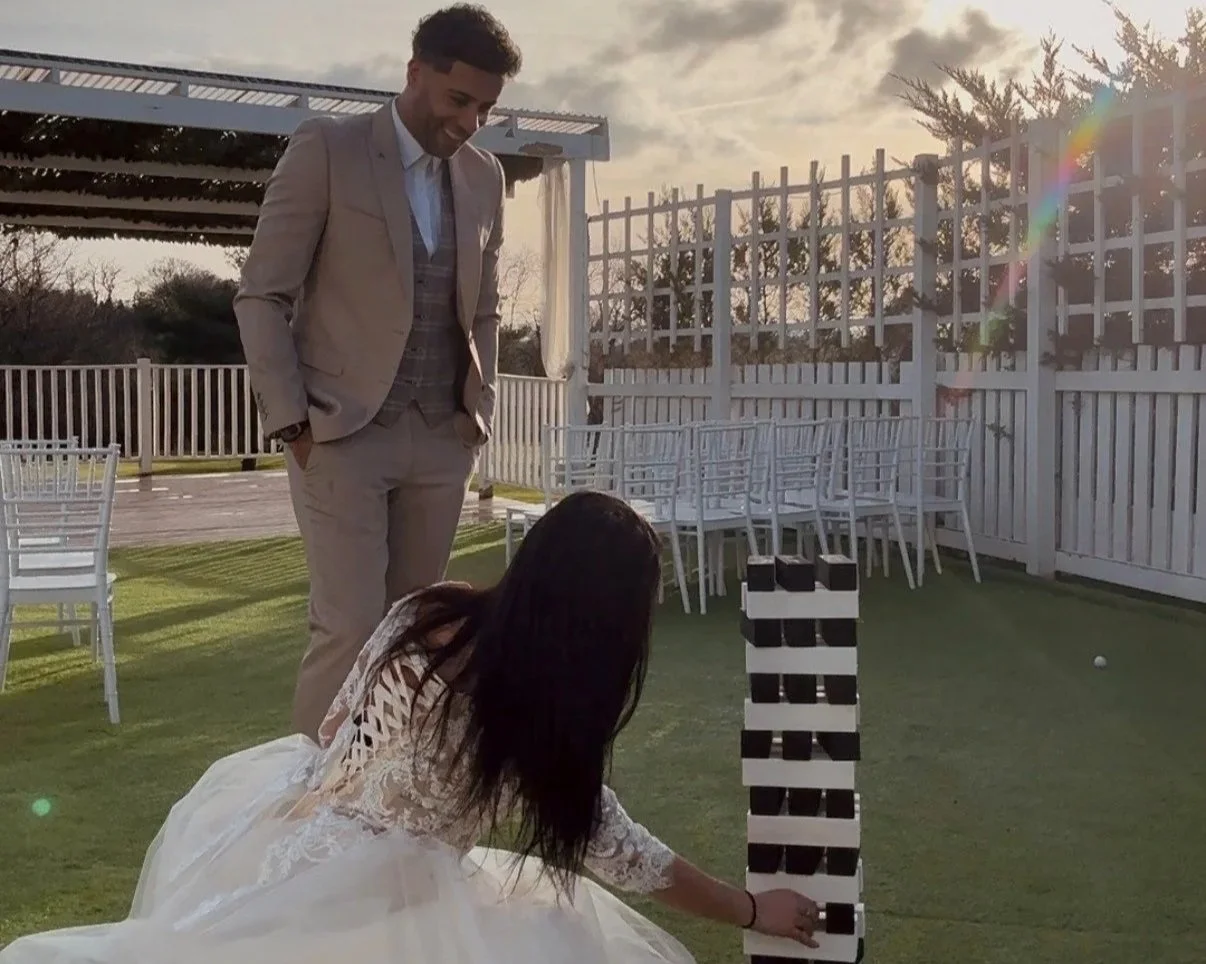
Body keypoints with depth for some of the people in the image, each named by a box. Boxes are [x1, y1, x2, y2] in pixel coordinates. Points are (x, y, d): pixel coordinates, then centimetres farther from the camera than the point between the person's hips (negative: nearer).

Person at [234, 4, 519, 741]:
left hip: (441, 439, 5)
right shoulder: (327, 148, -5)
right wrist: (290, 420, -10)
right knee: (350, 629, -8)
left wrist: (481, 410, 9)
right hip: (341, 431, -4)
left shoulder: (486, 177, 10)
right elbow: (262, 296, -5)